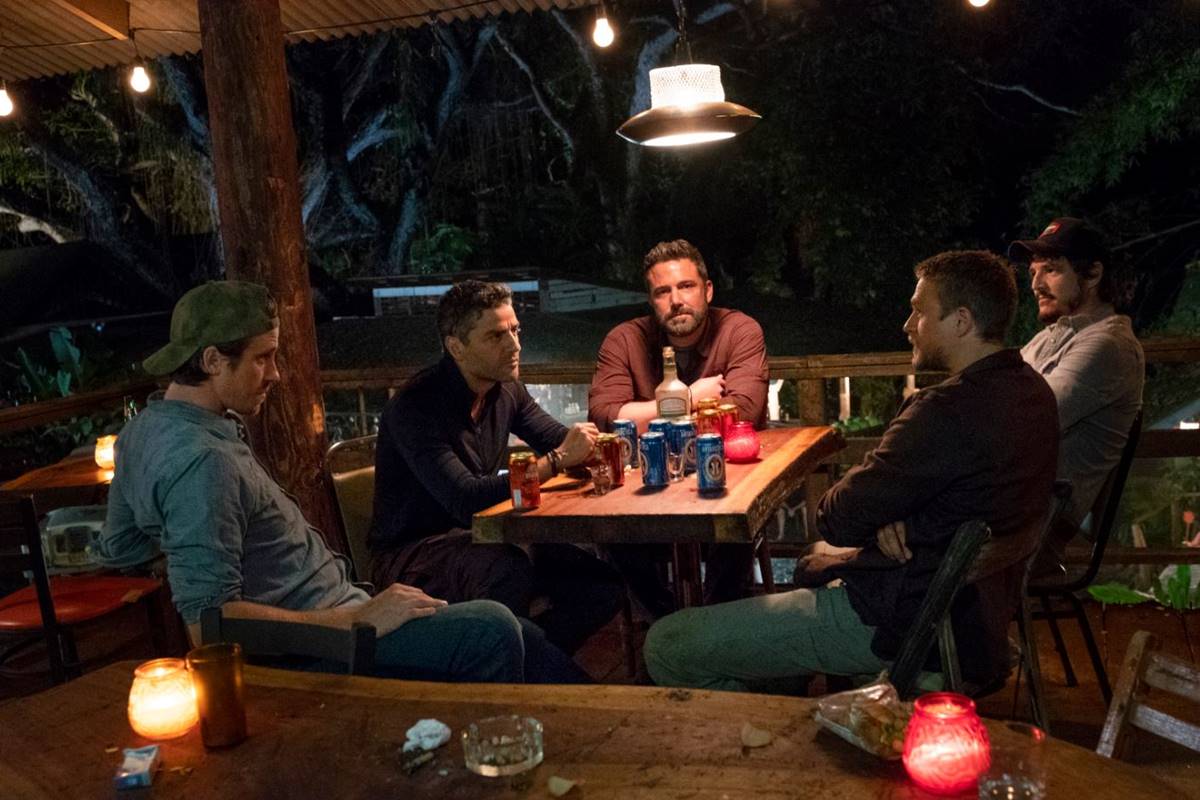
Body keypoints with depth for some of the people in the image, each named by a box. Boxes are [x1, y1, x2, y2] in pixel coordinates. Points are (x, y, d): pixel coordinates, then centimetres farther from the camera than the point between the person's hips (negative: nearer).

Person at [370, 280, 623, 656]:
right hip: (411, 552, -7)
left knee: (603, 587, -8)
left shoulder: (506, 391, 3)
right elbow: (466, 501, -30)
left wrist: (588, 446, -14)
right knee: (511, 572, -37)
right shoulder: (417, 408, -22)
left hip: (483, 539, 8)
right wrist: (556, 460, -30)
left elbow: (559, 440, 12)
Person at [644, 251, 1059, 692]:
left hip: (902, 619, -10)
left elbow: (837, 521, -20)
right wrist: (894, 520, -6)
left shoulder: (949, 411, -27)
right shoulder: (1031, 388, 5)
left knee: (667, 646, -11)